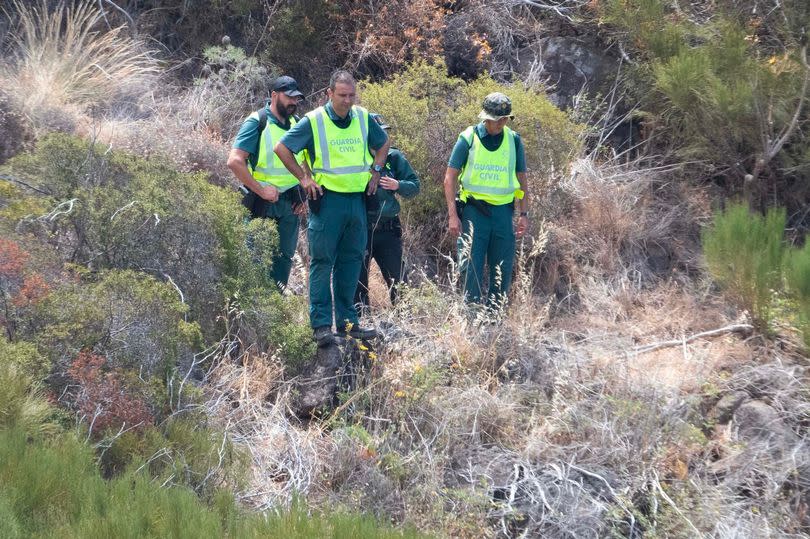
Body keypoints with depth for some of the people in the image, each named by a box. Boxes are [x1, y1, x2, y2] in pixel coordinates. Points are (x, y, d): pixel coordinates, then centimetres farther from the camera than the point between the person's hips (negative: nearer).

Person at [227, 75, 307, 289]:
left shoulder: (297, 124, 9)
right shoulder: (257, 122, -10)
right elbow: (235, 161, -19)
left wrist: (304, 195, 9)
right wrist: (261, 190, -18)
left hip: (291, 205, 6)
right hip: (263, 205, -6)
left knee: (284, 257, 10)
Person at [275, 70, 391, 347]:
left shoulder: (363, 117, 6)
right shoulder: (313, 121, -8)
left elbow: (383, 143, 24)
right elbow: (282, 148, -5)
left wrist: (375, 171, 12)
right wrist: (303, 178, -6)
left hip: (357, 198, 5)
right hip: (327, 198, -5)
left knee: (351, 260, 9)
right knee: (322, 261, -4)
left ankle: (347, 321, 16)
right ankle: (321, 324, -3)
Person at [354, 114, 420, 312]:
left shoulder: (394, 157, 6)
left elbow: (414, 186, 9)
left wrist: (397, 185, -9)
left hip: (388, 229, 2)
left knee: (398, 280, 4)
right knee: (358, 279, 4)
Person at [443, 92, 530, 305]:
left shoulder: (514, 140, 7)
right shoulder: (469, 138, -3)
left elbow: (521, 179, 15)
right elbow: (450, 177, -1)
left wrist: (524, 214, 8)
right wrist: (452, 215, -7)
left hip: (503, 210, 3)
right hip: (474, 209, -3)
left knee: (503, 268, 4)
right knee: (471, 264, -6)